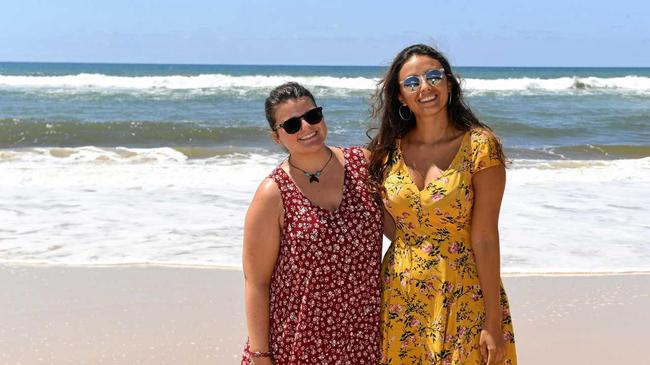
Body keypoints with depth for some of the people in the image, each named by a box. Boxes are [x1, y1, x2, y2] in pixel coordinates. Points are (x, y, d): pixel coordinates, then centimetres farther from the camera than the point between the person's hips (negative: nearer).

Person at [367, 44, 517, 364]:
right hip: (400, 299, 4)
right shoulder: (389, 149, 2)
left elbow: (485, 238, -13)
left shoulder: (480, 146, -10)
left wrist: (494, 323, -12)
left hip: (463, 298, -3)